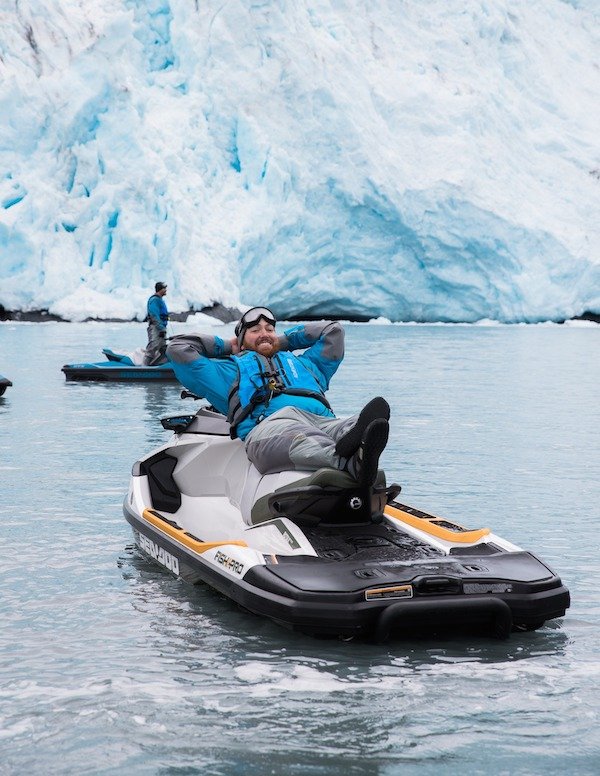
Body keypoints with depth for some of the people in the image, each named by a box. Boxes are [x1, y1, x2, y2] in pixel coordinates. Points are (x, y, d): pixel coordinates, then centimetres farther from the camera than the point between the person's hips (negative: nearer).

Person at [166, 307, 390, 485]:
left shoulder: (303, 363, 46)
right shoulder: (231, 370, 39)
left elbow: (332, 330, 56)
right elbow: (179, 348, 38)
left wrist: (284, 340, 56)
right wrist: (226, 346, 48)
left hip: (323, 420, 4)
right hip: (267, 424, -4)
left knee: (342, 428, -36)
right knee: (293, 433, -43)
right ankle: (351, 461, -74)